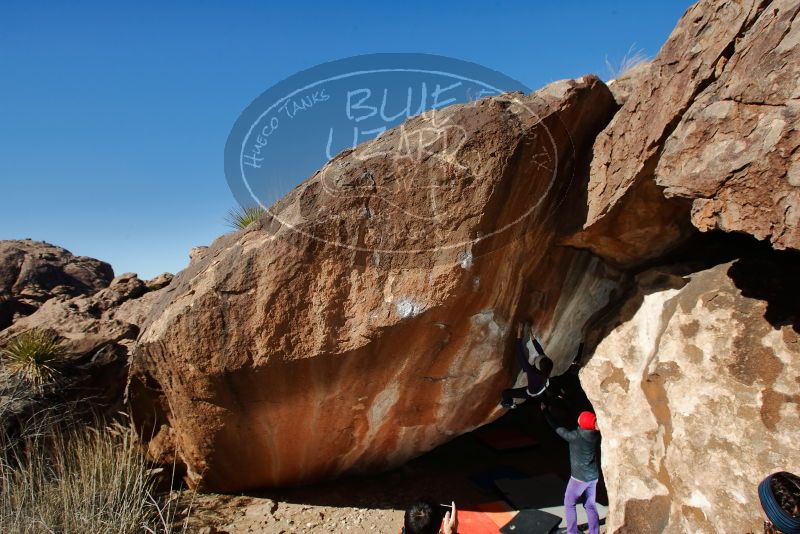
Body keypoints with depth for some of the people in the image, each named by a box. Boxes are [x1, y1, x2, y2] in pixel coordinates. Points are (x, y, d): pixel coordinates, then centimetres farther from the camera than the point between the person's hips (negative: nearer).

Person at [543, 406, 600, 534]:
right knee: (590, 505, 18)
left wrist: (545, 411, 0)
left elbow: (557, 428, -11)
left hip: (579, 477, -5)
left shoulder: (575, 436, -24)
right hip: (593, 477, 5)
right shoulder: (596, 435, -11)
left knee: (569, 504, 13)